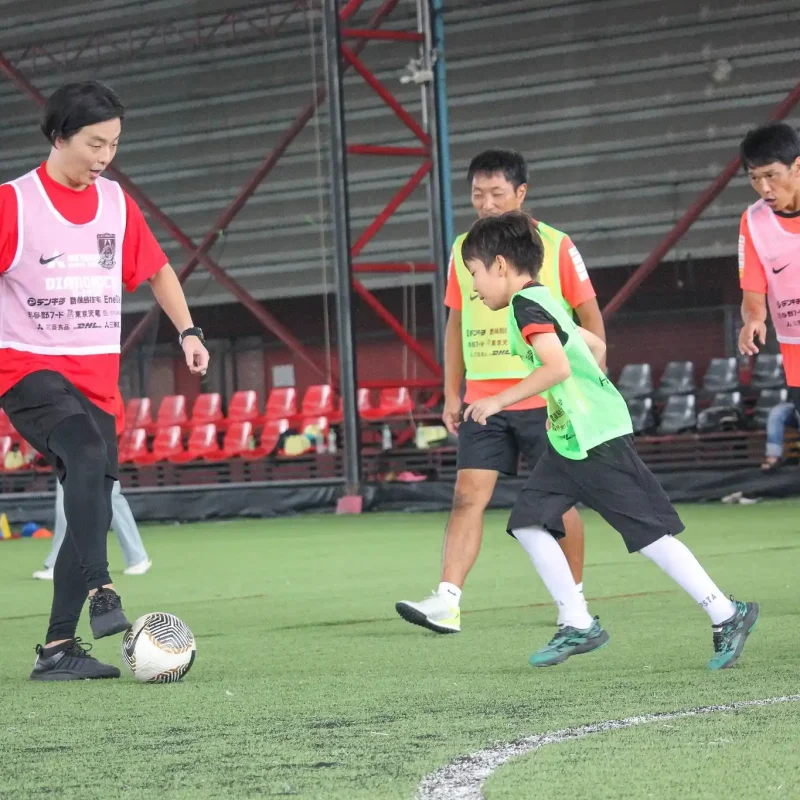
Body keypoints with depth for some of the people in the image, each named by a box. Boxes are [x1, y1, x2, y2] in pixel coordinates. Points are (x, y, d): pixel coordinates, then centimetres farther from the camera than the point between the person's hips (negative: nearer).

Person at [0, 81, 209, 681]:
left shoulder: (116, 203, 11)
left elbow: (155, 268, 25)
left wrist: (188, 330, 14)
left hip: (97, 377, 6)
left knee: (93, 508, 0)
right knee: (88, 454, -34)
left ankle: (58, 649, 6)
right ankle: (99, 589, -41)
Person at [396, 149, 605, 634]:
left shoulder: (556, 247, -3)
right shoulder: (463, 249, 8)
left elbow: (591, 318, 1)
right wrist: (452, 394, 11)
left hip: (546, 399, -3)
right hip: (483, 400, 3)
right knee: (468, 496, -8)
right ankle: (447, 602, -14)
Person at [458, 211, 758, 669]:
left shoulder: (525, 304, -15)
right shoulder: (540, 301, 15)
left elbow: (557, 367, -27)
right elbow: (596, 345, 25)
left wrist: (499, 402, -21)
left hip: (597, 440, -10)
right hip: (567, 440, 10)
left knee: (650, 533, -5)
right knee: (528, 522, 3)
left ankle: (727, 615, 3)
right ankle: (579, 626, 6)